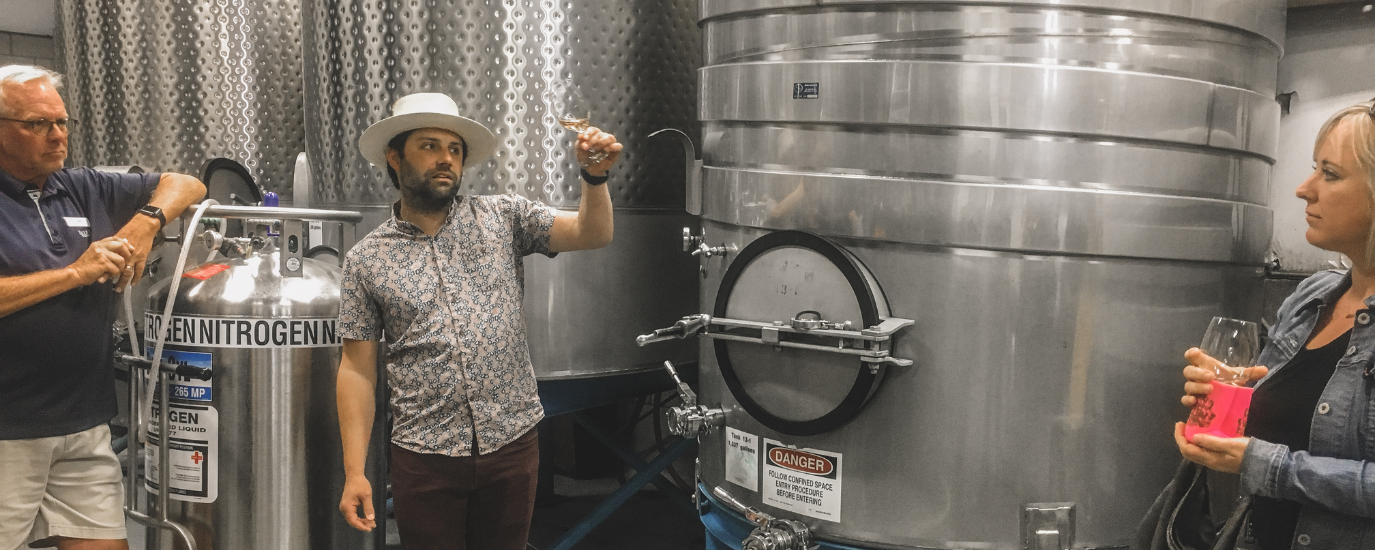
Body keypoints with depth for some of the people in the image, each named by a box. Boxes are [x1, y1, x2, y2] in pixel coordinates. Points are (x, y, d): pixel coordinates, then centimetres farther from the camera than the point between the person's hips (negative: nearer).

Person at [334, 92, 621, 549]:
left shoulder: (502, 217, 4)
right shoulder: (366, 260, 2)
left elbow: (592, 234, -4)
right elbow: (357, 369, 2)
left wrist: (594, 175, -24)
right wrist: (354, 472, -3)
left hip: (512, 443, 1)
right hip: (423, 456, -1)